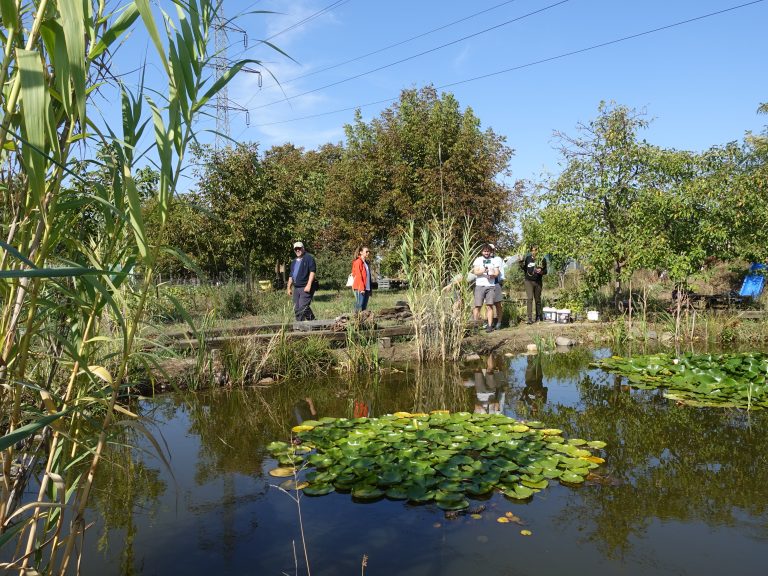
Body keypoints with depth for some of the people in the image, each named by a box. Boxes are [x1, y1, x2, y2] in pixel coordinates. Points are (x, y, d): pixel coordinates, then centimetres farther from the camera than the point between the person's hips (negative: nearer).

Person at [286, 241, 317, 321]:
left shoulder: (309, 258, -4)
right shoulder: (294, 261, 20)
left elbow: (312, 271, -13)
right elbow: (291, 275, 26)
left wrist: (309, 285, -20)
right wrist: (289, 288, 21)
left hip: (306, 288, -8)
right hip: (296, 288, 8)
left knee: (302, 308, -15)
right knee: (296, 309, 7)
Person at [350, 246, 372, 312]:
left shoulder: (366, 263, 18)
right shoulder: (358, 262, -7)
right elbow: (358, 276, -14)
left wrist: (370, 289, 15)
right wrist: (361, 288, -19)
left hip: (367, 289, 8)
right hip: (360, 289, -8)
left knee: (364, 307, 8)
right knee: (359, 306, -10)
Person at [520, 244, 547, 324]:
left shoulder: (542, 259, 1)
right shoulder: (527, 258, 3)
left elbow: (545, 271, 6)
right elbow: (524, 268, 14)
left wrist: (541, 271, -15)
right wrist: (521, 264, -5)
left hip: (538, 281, 1)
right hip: (529, 281, -1)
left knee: (538, 299, 9)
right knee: (530, 298, -10)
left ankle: (538, 316, 25)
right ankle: (530, 318, -13)